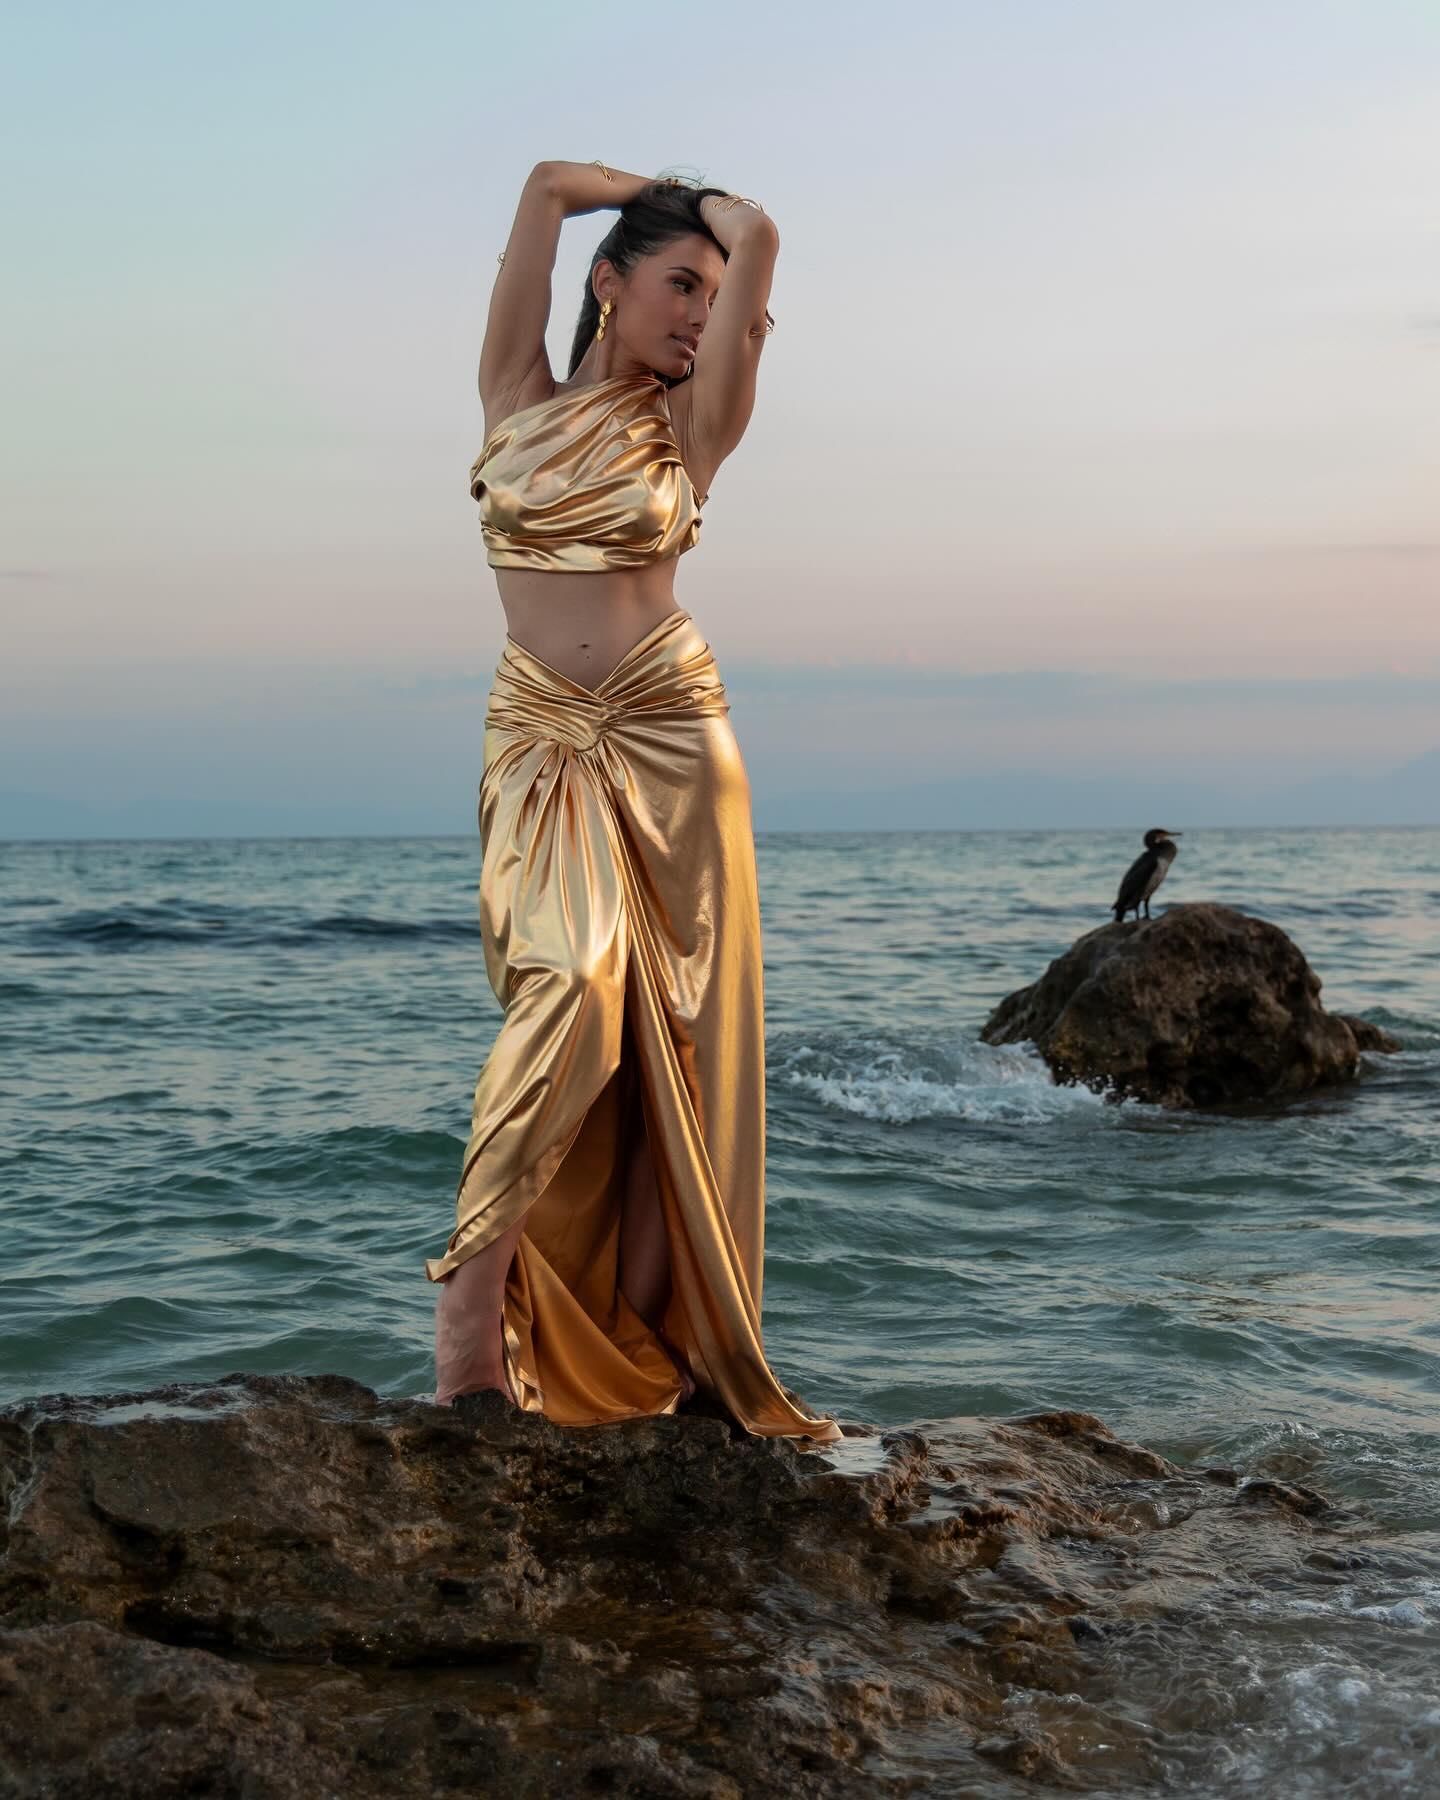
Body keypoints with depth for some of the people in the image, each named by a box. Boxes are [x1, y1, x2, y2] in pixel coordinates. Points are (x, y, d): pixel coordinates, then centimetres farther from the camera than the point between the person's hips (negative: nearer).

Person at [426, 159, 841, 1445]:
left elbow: (757, 235, 0)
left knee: (669, 1027, -3)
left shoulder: (687, 427, 8)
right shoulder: (519, 399, 9)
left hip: (673, 736, 1)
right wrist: (644, 194, 21)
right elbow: (551, 185, 6)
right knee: (573, 982, -19)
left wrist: (718, 224, 20)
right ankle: (474, 1289, -13)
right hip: (542, 741, -1)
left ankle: (648, 1338, 1)